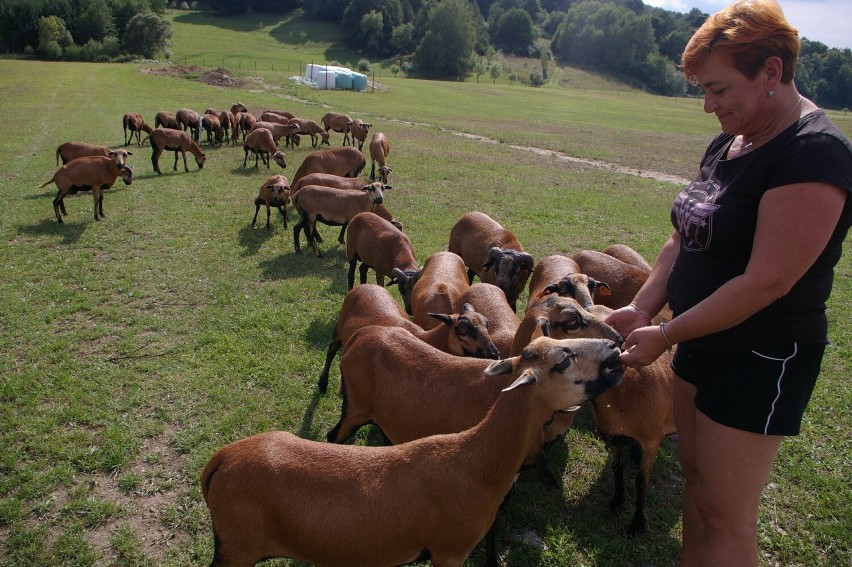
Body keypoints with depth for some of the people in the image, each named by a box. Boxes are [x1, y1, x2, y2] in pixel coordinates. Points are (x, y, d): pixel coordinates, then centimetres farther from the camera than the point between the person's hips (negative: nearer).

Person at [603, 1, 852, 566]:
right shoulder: (727, 145, 6)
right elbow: (684, 239, 8)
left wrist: (665, 336, -19)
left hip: (761, 360, -8)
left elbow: (765, 282, -26)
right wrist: (643, 308, -5)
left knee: (726, 512, 5)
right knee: (695, 475, 21)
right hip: (703, 342, 8)